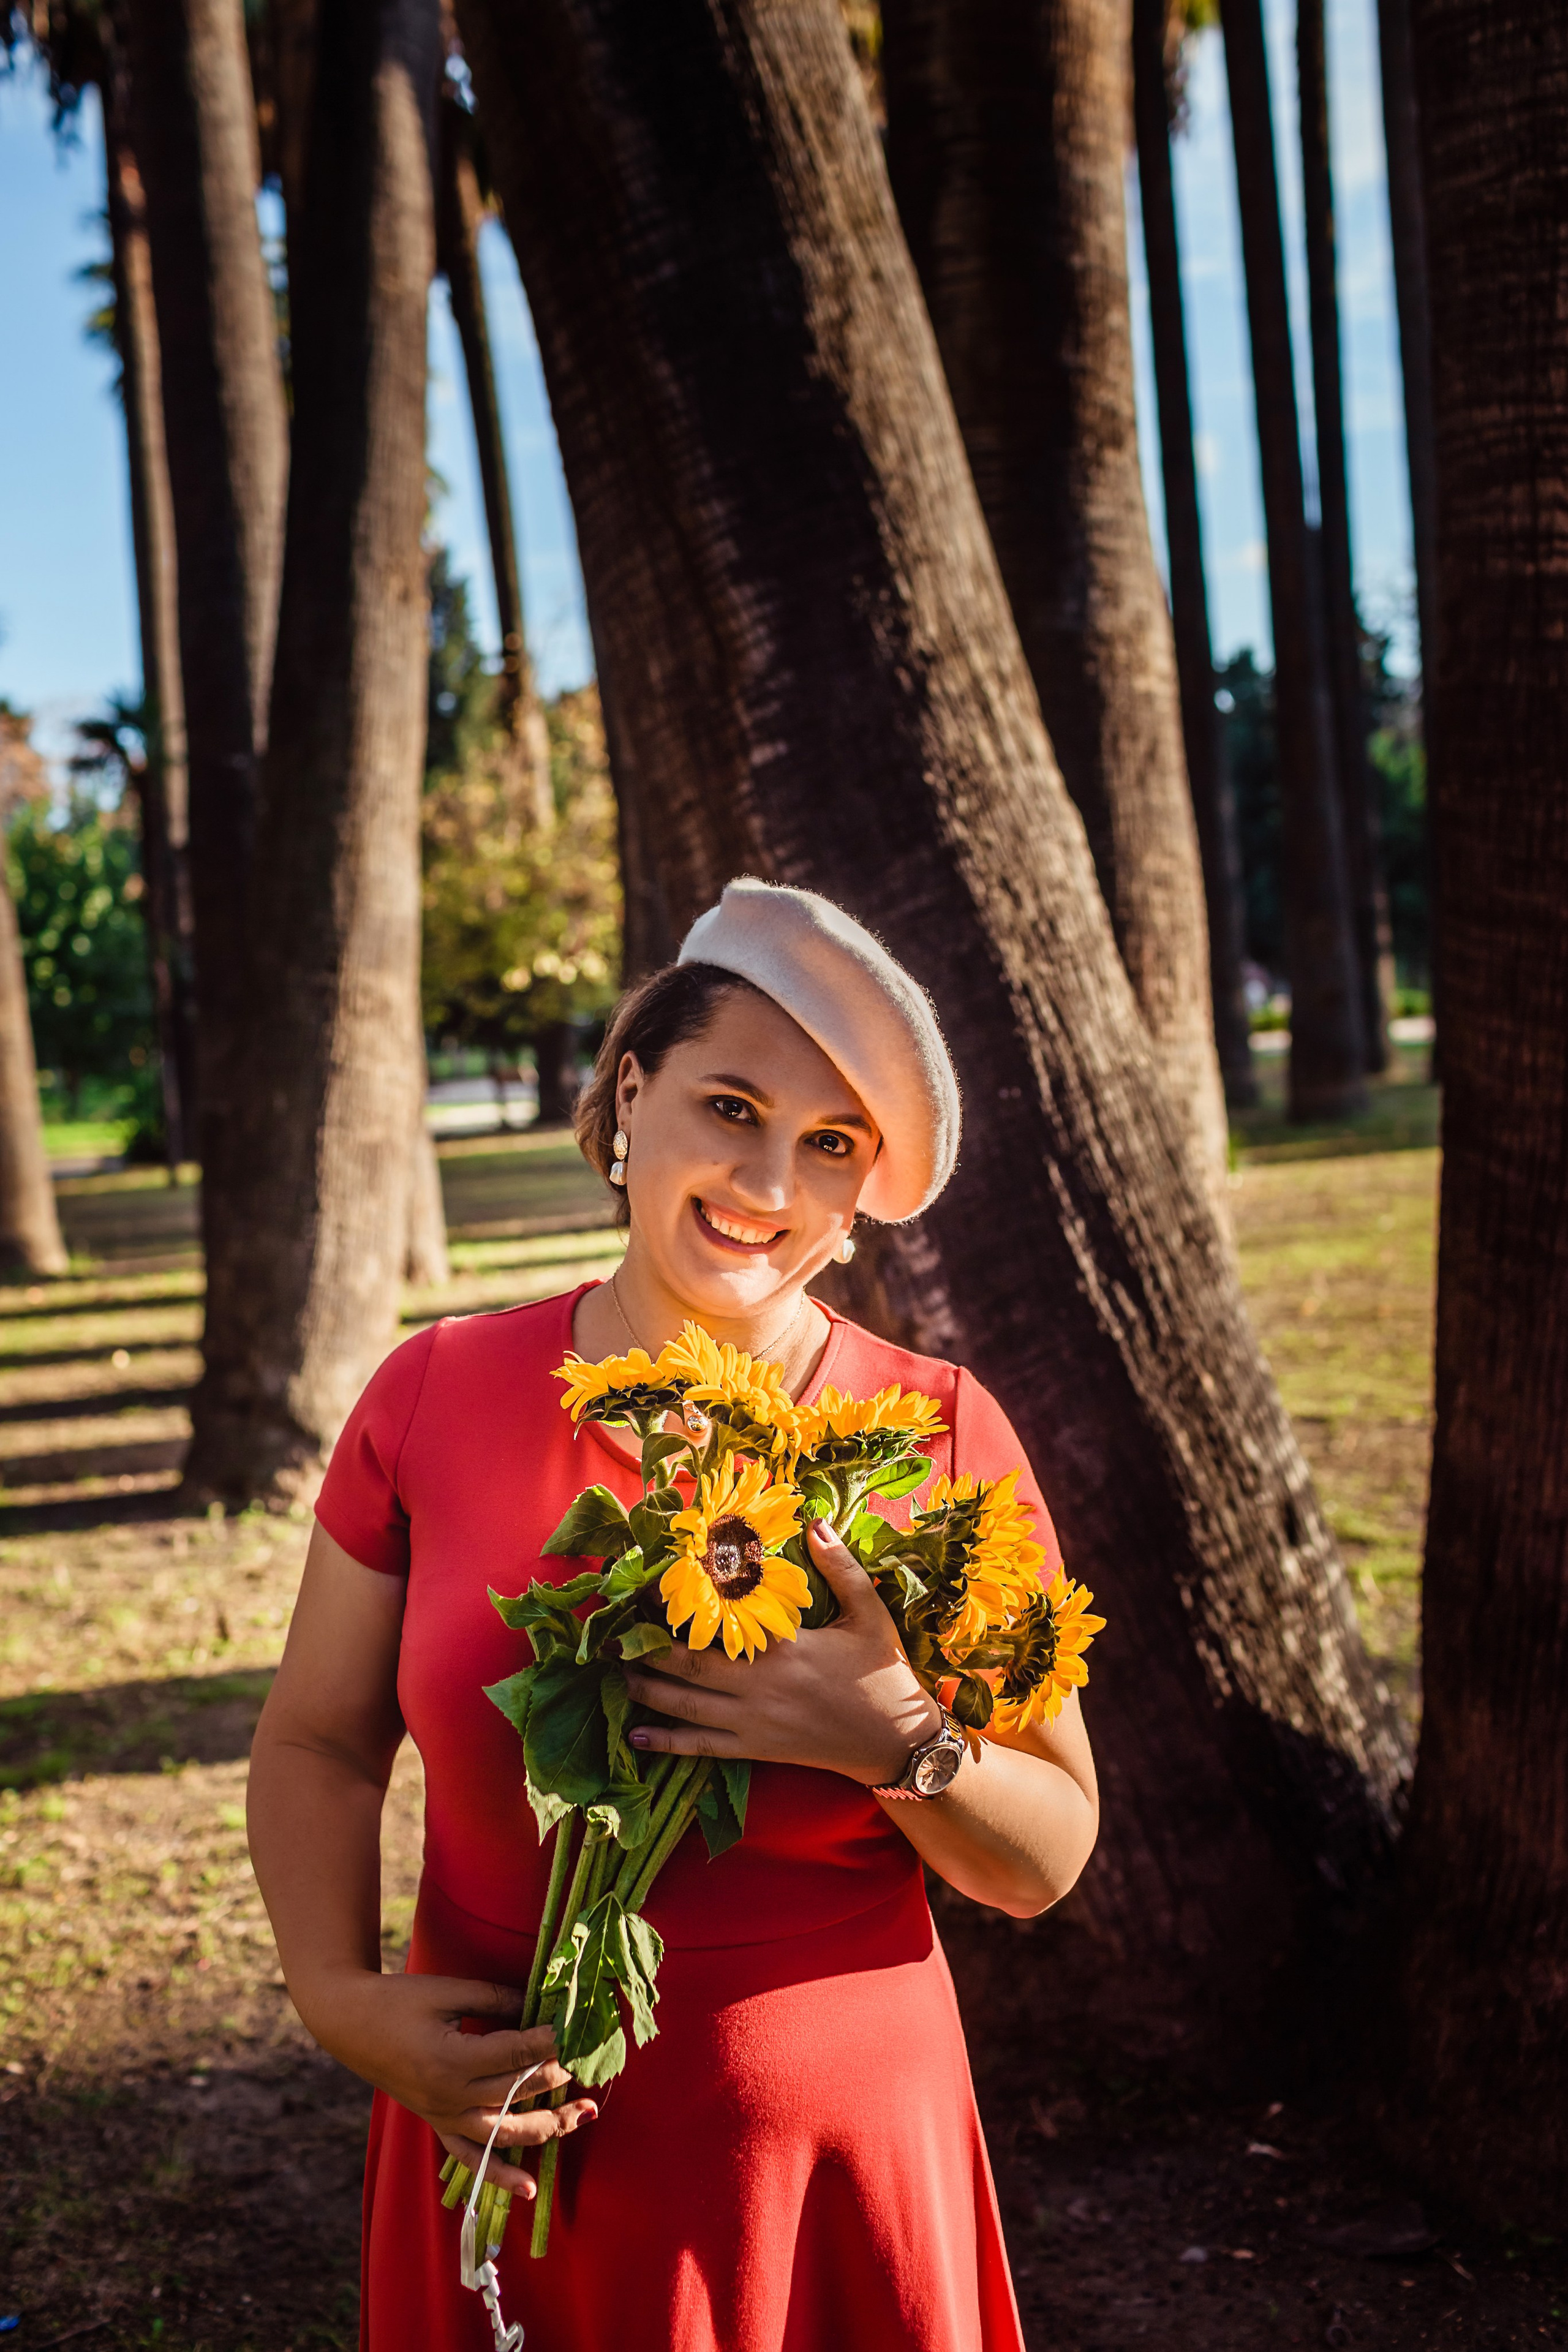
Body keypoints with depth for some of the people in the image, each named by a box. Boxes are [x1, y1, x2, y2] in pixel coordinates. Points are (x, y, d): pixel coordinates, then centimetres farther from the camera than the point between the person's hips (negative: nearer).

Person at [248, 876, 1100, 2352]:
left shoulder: (939, 1437, -8)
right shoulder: (438, 1397, -6)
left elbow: (1044, 1863, -5)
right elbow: (319, 1743, 3)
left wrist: (898, 1743, -24)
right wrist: (342, 1998, -12)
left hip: (831, 2168, -1)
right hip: (500, 2157, 1)